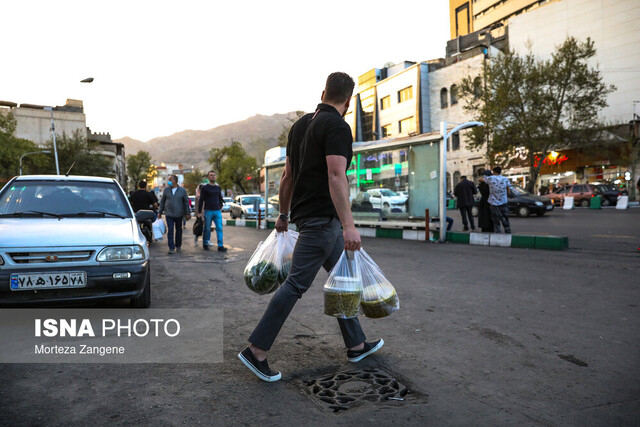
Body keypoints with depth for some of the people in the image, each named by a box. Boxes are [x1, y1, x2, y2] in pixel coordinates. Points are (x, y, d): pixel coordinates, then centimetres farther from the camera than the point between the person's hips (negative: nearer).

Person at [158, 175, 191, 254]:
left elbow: (186, 202, 5)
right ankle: (171, 248, -6)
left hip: (179, 214, 0)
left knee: (178, 230, 11)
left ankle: (178, 246, 26)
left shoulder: (182, 190, 1)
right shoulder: (166, 190, 4)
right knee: (170, 231, -8)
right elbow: (162, 201, 11)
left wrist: (187, 213, 2)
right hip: (169, 214, 0)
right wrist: (160, 212, 8)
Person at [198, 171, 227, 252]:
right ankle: (205, 244, 21)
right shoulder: (204, 188, 0)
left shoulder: (218, 188, 13)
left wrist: (220, 207, 25)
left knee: (219, 228, -5)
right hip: (208, 211, -3)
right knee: (207, 229, 4)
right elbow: (201, 200, -1)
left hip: (217, 211, 3)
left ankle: (220, 246, -7)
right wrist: (200, 212, -3)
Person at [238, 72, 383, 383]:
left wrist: (283, 214, 25)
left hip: (305, 213, 10)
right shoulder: (338, 126, -12)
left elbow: (288, 175, 17)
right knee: (296, 284, -6)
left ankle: (356, 345, 25)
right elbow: (336, 176, -24)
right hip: (322, 217, -10)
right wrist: (349, 225, -29)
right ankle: (256, 351, 1)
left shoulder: (301, 124, 14)